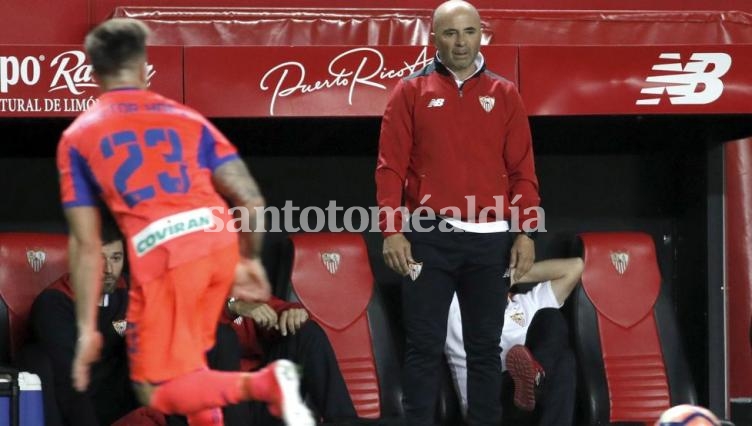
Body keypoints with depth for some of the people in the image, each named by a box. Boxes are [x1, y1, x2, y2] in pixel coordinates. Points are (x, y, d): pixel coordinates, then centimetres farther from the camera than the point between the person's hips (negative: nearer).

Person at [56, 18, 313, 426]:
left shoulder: (77, 136, 14)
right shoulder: (187, 117, 19)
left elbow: (85, 244, 7)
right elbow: (251, 200, 11)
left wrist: (87, 329, 9)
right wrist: (250, 260, 28)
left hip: (162, 254, -4)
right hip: (222, 240, 4)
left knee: (157, 392, 4)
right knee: (184, 358, 30)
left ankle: (263, 383, -18)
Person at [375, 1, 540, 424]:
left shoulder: (504, 95, 9)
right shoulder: (411, 92, 5)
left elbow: (523, 170, 7)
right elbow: (391, 167, 0)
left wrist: (526, 233, -1)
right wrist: (392, 231, -8)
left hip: (490, 239, 2)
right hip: (428, 237, -2)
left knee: (485, 347, 6)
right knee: (424, 346, -1)